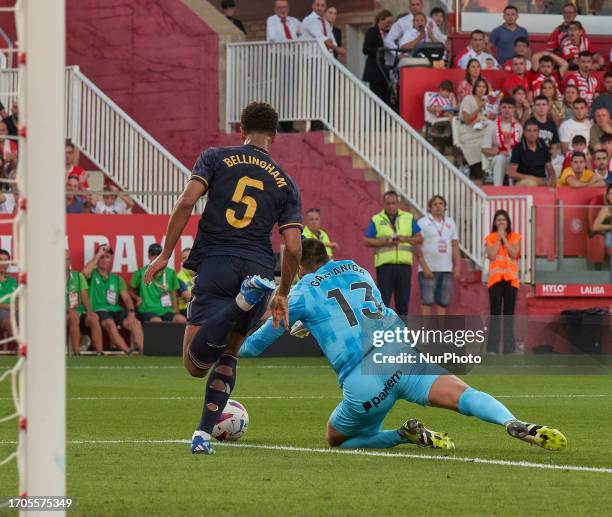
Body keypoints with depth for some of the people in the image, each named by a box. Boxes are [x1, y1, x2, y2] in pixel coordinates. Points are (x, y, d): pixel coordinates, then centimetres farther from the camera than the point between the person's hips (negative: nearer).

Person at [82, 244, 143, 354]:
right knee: (110, 323, -36)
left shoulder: (117, 279, 22)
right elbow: (85, 272, -14)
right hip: (99, 310, -4)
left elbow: (126, 298, 14)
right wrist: (98, 254, -4)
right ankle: (127, 351, -45)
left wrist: (131, 312, -7)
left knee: (135, 323, -24)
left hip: (115, 309, 4)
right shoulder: (93, 274, 12)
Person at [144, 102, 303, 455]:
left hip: (215, 264, -2)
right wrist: (283, 295, 21)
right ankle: (204, 434, 8)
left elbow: (187, 202, -4)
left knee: (196, 362, -10)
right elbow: (293, 247, 7)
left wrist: (165, 254, 2)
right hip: (259, 265, 2)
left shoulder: (216, 158, 12)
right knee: (228, 354, 20)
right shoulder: (285, 184, 15)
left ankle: (245, 299, -32)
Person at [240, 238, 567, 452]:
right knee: (464, 395, -14)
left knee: (336, 439, 20)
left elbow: (255, 345, 20)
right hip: (403, 354, 3)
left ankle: (405, 435, -5)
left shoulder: (304, 292, 13)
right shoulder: (358, 271, 26)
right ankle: (513, 424, -47)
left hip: (363, 382, -3)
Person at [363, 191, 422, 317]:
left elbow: (419, 239, 11)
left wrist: (406, 239, -9)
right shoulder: (376, 220, 7)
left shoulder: (409, 218, 13)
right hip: (384, 265, -2)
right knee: (383, 301, -8)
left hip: (404, 264, 2)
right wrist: (385, 242, -13)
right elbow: (366, 241, 2)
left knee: (403, 301, 4)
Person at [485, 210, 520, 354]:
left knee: (509, 313, 2)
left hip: (511, 279, 1)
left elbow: (514, 254, -7)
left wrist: (504, 238, -7)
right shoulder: (490, 238, 7)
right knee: (495, 312, -7)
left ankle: (509, 348, 4)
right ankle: (492, 348, -9)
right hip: (495, 278, -1)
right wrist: (498, 238, -6)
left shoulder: (515, 237, 8)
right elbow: (492, 256, -7)